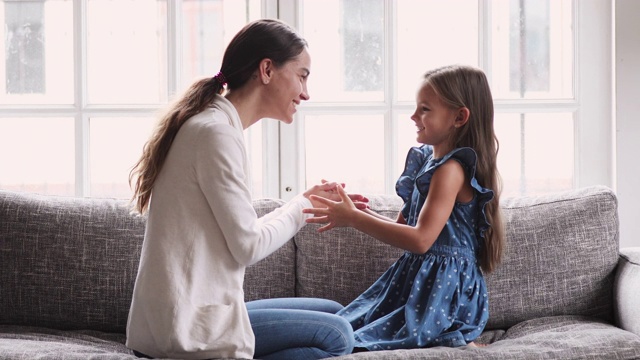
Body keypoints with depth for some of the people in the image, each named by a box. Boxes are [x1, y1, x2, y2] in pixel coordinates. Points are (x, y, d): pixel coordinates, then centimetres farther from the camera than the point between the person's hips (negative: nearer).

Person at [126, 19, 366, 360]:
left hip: (182, 315, 10)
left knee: (333, 313, 17)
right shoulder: (216, 131, -16)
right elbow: (248, 246, -15)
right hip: (188, 328, -10)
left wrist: (311, 205, 12)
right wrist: (302, 205, 0)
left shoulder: (215, 124, 14)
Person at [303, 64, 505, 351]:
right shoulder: (426, 160, 11)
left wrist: (353, 218, -22)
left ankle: (458, 343, -4)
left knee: (353, 347, -17)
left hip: (443, 292, -9)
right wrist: (354, 212, 2)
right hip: (415, 280, 9)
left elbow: (421, 239, -26)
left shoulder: (452, 168, -17)